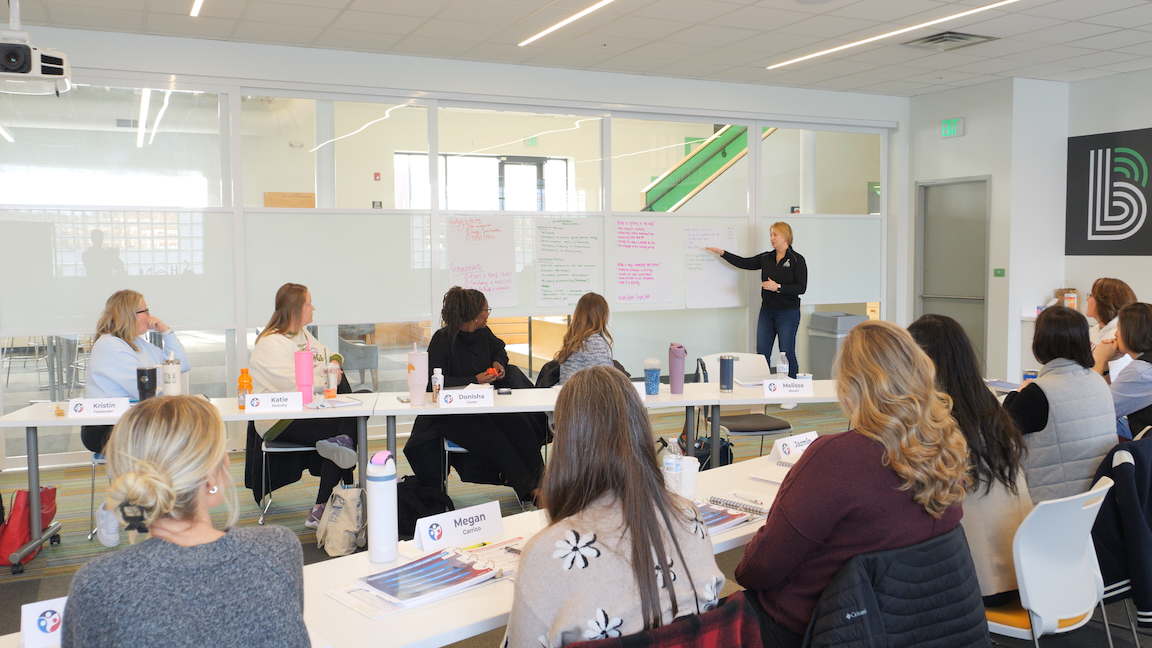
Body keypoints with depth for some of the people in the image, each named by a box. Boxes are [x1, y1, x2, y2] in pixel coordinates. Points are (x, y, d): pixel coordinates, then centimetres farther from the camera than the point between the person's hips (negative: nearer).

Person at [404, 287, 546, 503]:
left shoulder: (483, 334, 9)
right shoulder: (442, 339, -11)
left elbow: (499, 348, 33)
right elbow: (435, 382, -19)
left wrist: (498, 363, 9)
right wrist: (475, 380, -21)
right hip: (451, 415, -6)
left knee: (520, 425, -23)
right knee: (495, 439, -30)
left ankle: (539, 480, -18)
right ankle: (529, 490, -23)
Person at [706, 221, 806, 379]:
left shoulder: (797, 260, -6)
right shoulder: (766, 258, 9)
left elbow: (801, 288, -11)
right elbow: (745, 263, 10)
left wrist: (778, 287, -21)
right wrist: (722, 253, 5)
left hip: (788, 313, -5)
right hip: (767, 311, 5)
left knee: (787, 353, -1)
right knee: (762, 352, 4)